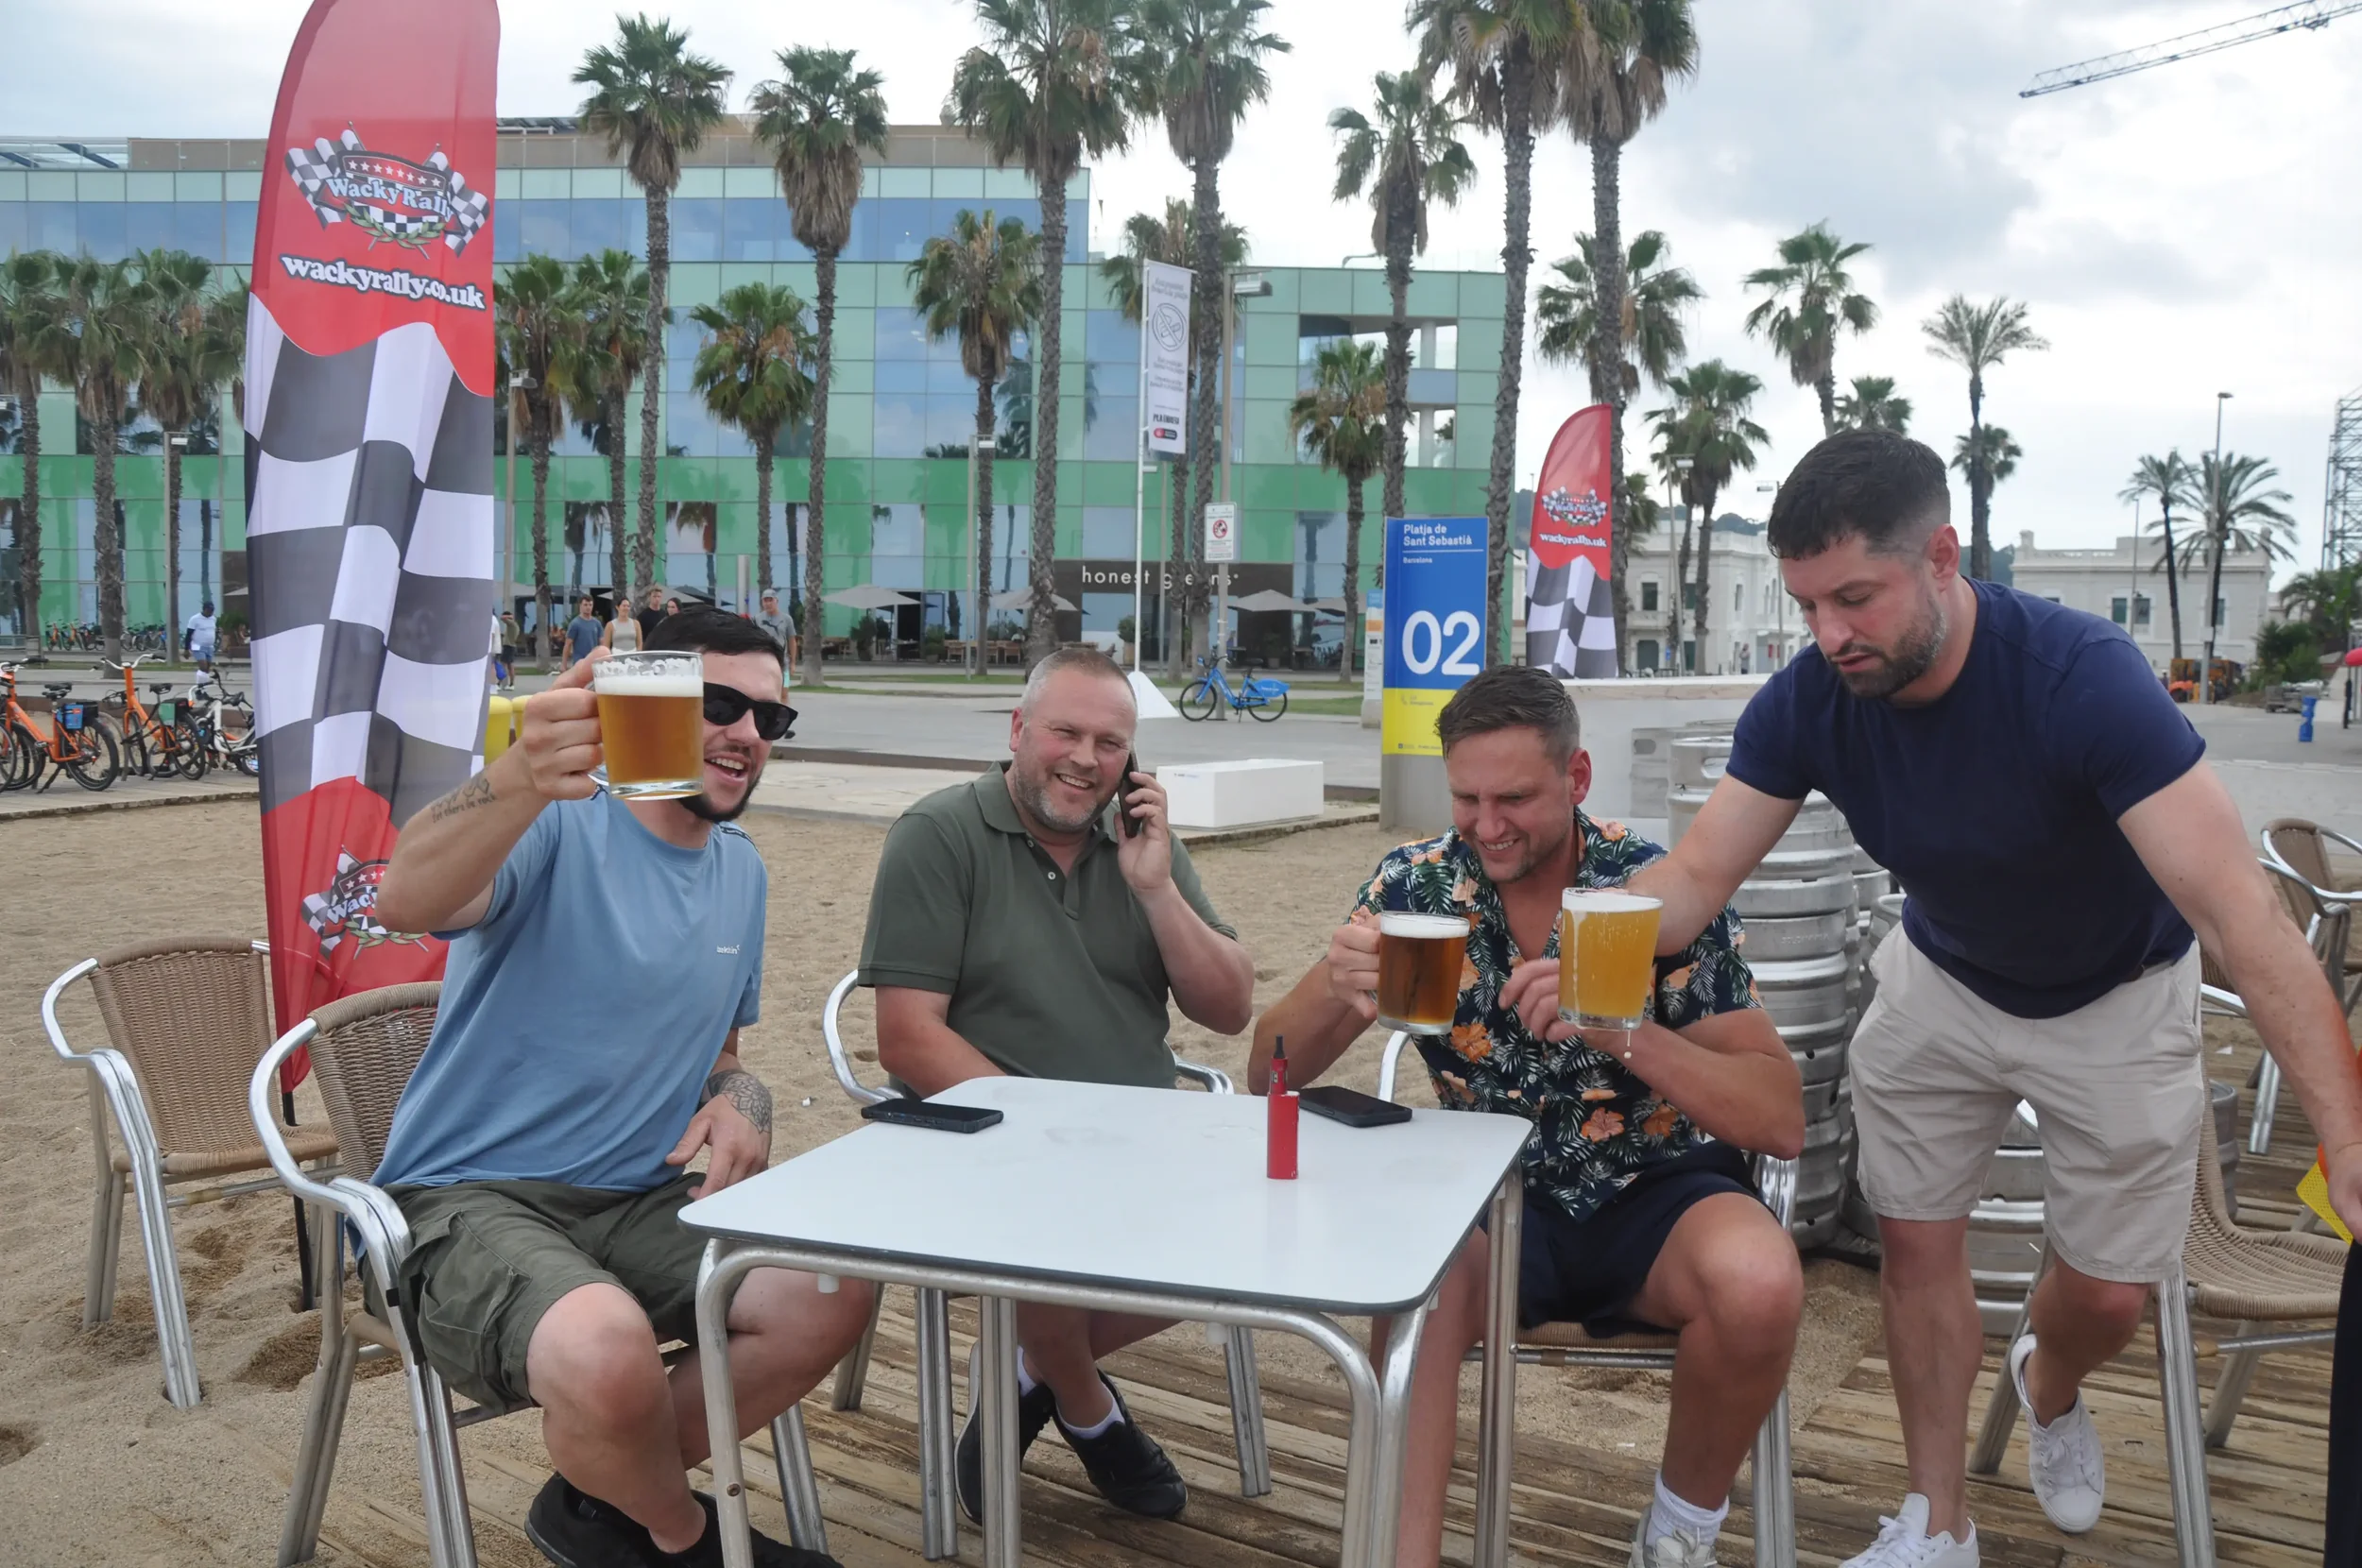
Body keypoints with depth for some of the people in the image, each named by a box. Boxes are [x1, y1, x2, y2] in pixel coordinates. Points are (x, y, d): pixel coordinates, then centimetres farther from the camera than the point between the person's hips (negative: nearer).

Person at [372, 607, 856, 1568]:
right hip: (471, 1199, -7)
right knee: (607, 1349, -36)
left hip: (634, 1200, 7)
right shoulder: (556, 823, -13)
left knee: (835, 1293, -14)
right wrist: (519, 781, -55)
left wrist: (742, 1100, -3)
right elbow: (405, 902, -35)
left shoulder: (743, 872, 11)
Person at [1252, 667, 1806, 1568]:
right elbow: (1269, 1079, -6)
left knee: (1759, 1283, -30)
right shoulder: (1415, 885, -7)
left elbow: (1782, 1121, -16)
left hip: (1652, 1195, 0)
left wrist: (1623, 1029, -32)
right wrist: (1333, 993, -28)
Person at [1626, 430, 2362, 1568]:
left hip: (2115, 999, -2)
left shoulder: (2081, 675, -36)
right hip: (1943, 982, 3)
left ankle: (2049, 1389, 42)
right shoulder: (1808, 700, -23)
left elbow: (2234, 907, -40)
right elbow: (1697, 873, -22)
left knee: (2106, 1296, 4)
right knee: (1917, 1246, 4)